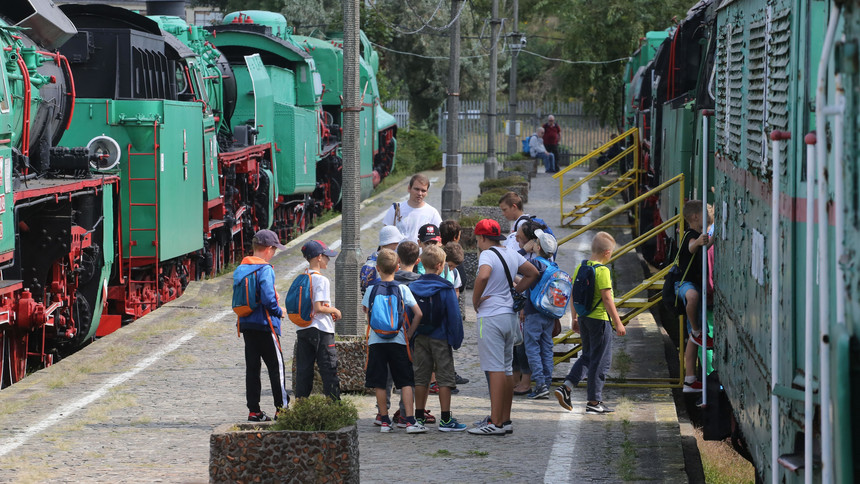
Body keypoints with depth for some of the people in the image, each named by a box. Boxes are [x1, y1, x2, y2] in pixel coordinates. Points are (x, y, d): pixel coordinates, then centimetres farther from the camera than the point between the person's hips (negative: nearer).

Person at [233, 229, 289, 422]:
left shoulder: (239, 270, 10)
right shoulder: (265, 269, -14)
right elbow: (268, 298, -21)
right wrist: (279, 311, -5)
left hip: (246, 324, 7)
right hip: (265, 325, -7)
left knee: (252, 367, 8)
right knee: (276, 366, 0)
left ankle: (253, 410, 8)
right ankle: (282, 408, -1)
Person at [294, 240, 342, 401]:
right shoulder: (321, 280, -14)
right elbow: (318, 307, -22)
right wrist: (334, 311, -3)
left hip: (302, 330, 7)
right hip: (321, 330, -7)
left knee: (303, 371, 9)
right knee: (329, 370, -2)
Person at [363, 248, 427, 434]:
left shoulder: (371, 290, 0)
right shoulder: (402, 289, -2)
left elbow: (368, 315, 8)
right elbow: (418, 314, -6)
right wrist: (409, 333, 4)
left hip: (376, 341, 1)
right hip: (398, 340, -1)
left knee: (379, 383, 7)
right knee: (405, 382, 2)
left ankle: (384, 421, 9)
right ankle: (410, 421, -7)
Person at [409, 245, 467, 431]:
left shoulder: (413, 287, 2)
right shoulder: (445, 288, -10)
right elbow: (454, 315, -10)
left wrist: (411, 335, 11)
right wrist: (456, 338, -3)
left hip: (420, 338, 4)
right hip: (440, 338, -4)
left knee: (421, 378, 11)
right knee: (444, 377, 0)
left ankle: (419, 417, 14)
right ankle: (446, 419, -2)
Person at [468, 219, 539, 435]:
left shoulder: (487, 254, -13)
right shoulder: (511, 254, 11)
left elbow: (483, 276, -33)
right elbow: (533, 273, 21)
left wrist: (476, 300, -18)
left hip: (491, 317, -8)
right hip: (509, 314, 8)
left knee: (495, 369, -8)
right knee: (507, 368, 13)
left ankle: (496, 423, -9)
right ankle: (505, 419, 19)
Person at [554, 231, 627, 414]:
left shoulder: (580, 268, 6)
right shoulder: (602, 270, -16)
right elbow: (607, 298, -19)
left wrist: (574, 318, 22)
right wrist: (618, 323, -15)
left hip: (584, 317, 7)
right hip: (600, 319, -7)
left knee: (587, 356, 19)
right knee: (601, 360, 2)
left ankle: (566, 387, 4)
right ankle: (594, 402, 6)